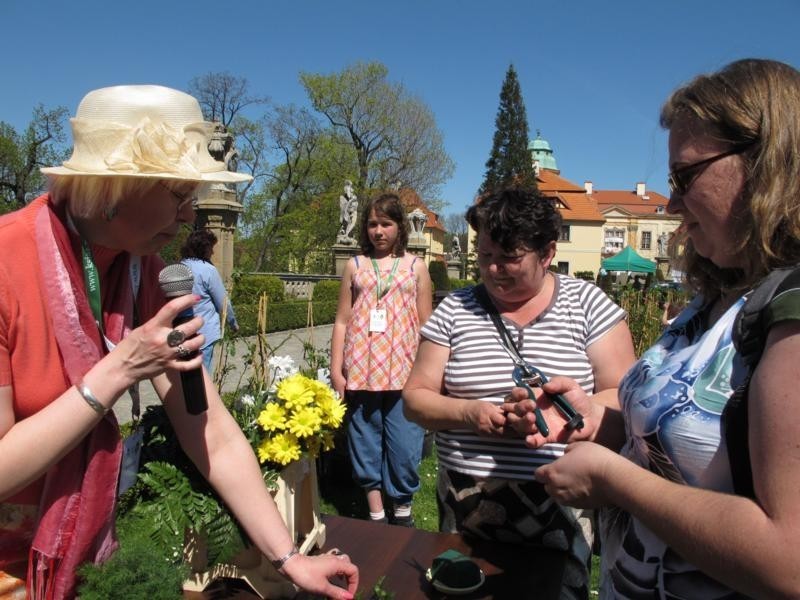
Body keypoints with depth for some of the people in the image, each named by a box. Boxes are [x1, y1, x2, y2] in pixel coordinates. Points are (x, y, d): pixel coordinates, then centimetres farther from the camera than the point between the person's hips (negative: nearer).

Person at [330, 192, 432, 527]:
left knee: (404, 445, 2)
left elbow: (425, 324, 6)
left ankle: (402, 508, 23)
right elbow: (342, 321, 8)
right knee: (365, 442, 8)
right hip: (360, 372, 1)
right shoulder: (355, 266, 9)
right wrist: (336, 369, 2)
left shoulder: (416, 267, 7)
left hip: (404, 372, -1)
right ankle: (375, 511, 23)